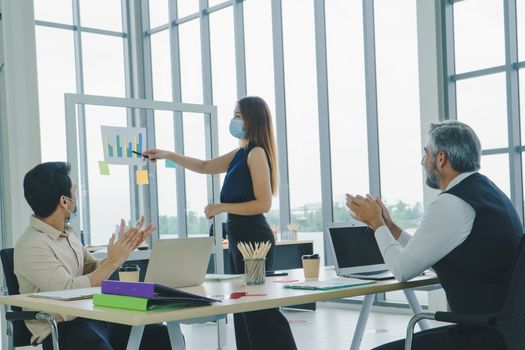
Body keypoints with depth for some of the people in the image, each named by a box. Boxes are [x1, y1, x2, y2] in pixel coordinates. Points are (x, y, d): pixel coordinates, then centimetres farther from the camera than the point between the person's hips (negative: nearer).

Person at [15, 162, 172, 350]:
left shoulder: (68, 233, 13)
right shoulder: (31, 246, -14)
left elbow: (93, 270, 19)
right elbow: (70, 291, -21)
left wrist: (125, 248, 6)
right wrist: (113, 261, -14)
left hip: (92, 316, 8)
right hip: (61, 329, -8)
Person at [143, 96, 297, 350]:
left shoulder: (257, 153, -13)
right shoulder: (240, 154, 15)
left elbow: (263, 204, -18)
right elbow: (205, 167, 28)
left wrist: (221, 208, -15)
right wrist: (168, 155, 24)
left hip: (254, 238, -10)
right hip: (241, 238, 10)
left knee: (260, 309, -8)